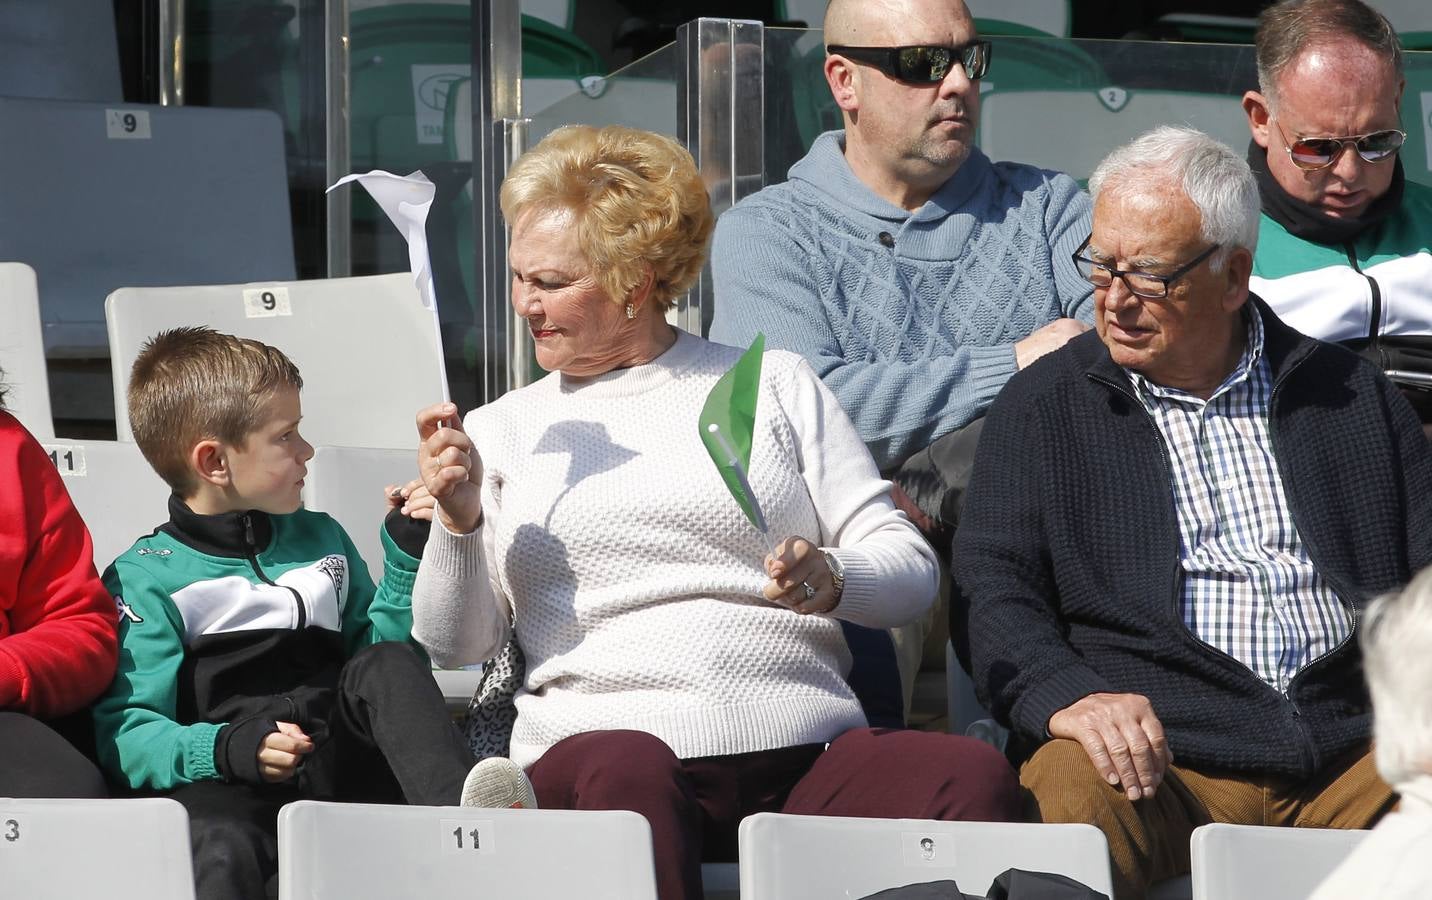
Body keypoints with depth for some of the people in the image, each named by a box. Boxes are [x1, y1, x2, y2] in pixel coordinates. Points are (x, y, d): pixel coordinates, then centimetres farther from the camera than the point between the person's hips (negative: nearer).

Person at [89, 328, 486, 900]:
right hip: (221, 785, -5)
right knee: (219, 850, -39)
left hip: (339, 766, 5)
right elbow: (125, 733, -4)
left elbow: (377, 646, 26)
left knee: (388, 665, -21)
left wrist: (408, 552, 15)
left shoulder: (321, 540, 24)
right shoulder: (145, 576, 5)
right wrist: (229, 748, -22)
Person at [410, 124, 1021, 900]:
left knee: (976, 778, -31)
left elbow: (909, 567, 12)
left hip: (805, 753, 1)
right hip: (602, 742, -1)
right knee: (626, 770, -40)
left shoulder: (774, 385, 18)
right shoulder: (503, 429, 21)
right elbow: (456, 645, 14)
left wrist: (831, 580, -10)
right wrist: (458, 521, -3)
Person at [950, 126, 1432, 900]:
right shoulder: (1043, 406, 14)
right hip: (1151, 752, -2)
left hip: (1349, 747, 2)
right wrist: (1065, 697, -18)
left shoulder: (1354, 396, 19)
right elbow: (993, 586, 3)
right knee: (1072, 794, -37)